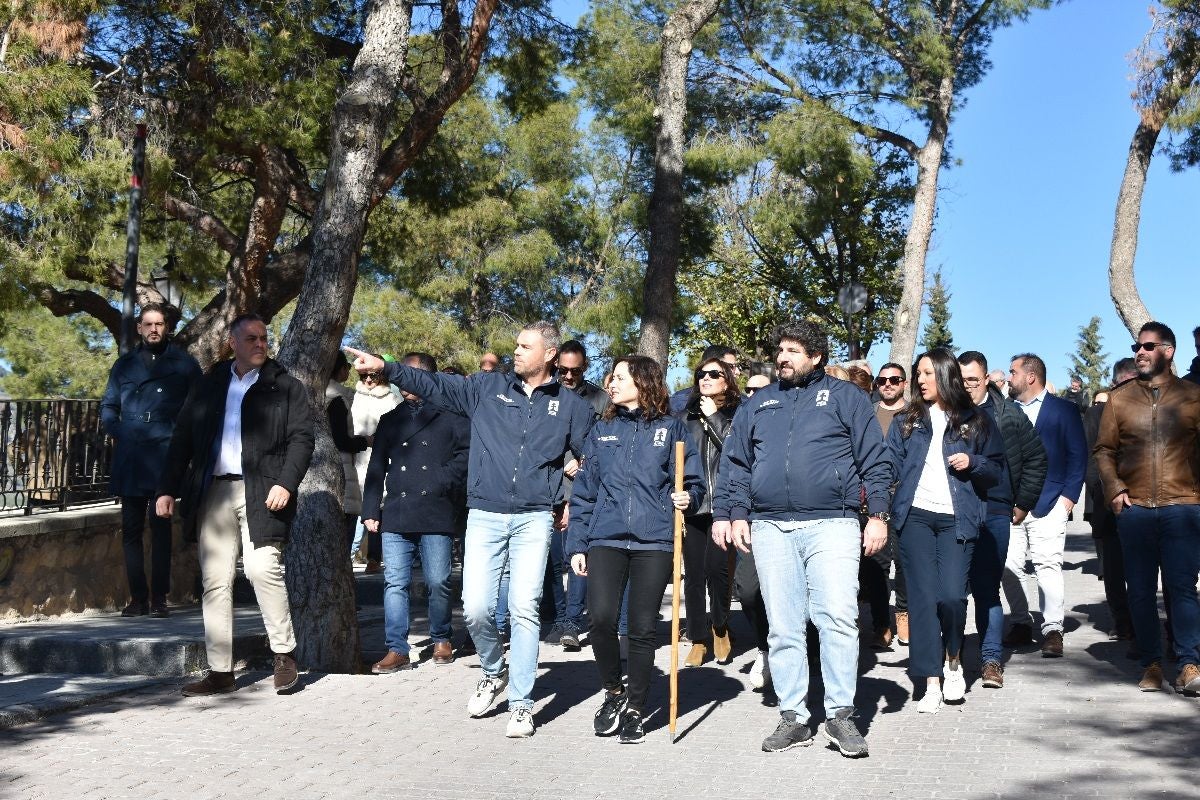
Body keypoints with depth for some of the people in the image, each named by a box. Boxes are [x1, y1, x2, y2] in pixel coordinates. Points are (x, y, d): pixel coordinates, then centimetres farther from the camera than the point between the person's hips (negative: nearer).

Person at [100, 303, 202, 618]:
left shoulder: (183, 363, 8)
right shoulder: (124, 364, 15)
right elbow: (108, 406, 20)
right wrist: (118, 433, 4)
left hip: (165, 455, -3)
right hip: (129, 459, 3)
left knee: (161, 527, -2)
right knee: (131, 528, 3)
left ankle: (159, 597, 2)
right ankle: (137, 597, 8)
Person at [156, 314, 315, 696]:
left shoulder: (285, 386, 7)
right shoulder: (209, 385, 16)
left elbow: (301, 438, -1)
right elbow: (183, 438, 15)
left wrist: (286, 483, -13)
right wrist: (167, 488, 8)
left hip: (260, 492, -4)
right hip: (213, 492, 4)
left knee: (263, 568, -15)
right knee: (215, 581, 4)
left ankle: (284, 654, 4)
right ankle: (220, 672, 11)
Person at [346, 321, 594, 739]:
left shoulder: (570, 405, 7)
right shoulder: (488, 387, 7)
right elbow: (435, 384, 1)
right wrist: (385, 367, -9)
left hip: (533, 519, -1)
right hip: (484, 516, 1)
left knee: (524, 609, -5)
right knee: (475, 609, -3)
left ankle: (521, 703, 7)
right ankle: (493, 673, 27)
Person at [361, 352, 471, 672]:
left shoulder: (451, 415, 6)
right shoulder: (390, 420, 19)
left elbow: (468, 450, -2)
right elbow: (376, 468, 18)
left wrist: (446, 479, -12)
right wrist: (371, 510, 11)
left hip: (436, 513, -3)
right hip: (396, 514, 4)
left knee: (438, 583, 3)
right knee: (395, 583, 0)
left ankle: (441, 640, 22)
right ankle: (397, 650, 4)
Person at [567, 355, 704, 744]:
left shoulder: (672, 428, 6)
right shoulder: (602, 431, 13)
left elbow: (694, 482, 10)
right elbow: (584, 491, 12)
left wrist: (688, 498, -13)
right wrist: (577, 544, 7)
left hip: (654, 540, -1)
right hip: (606, 539, 2)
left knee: (642, 628, 1)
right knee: (601, 619, -13)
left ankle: (635, 708, 20)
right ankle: (613, 692, 12)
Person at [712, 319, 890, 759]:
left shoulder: (845, 397, 8)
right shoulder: (758, 404, 18)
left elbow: (875, 460, 5)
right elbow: (735, 463, 16)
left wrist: (877, 515, -2)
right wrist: (734, 514, 5)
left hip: (832, 524, -3)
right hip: (769, 528, 3)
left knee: (838, 618, -10)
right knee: (783, 628, 5)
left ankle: (840, 714, 2)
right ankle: (793, 718, 12)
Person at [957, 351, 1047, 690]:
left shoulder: (1008, 414, 5)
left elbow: (1036, 458, 12)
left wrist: (1023, 504, 10)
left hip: (994, 513, 0)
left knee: (987, 587, 2)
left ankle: (992, 659, 8)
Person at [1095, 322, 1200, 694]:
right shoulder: (1119, 397, 9)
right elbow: (1104, 449, 11)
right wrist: (1114, 489, -1)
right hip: (1134, 509, 2)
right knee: (1141, 590, 6)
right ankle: (1151, 664, 15)